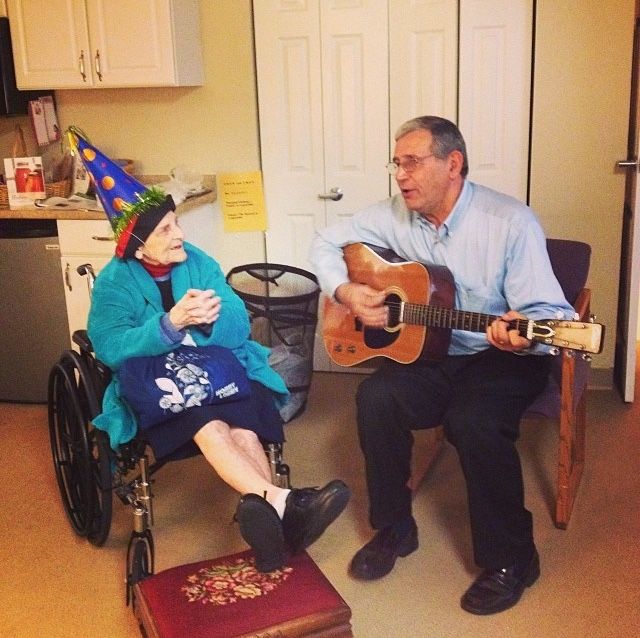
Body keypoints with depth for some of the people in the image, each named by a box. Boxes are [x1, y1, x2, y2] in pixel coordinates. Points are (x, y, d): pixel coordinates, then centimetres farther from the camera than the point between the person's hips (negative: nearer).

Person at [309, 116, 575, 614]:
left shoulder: (512, 222, -16)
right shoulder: (394, 215, -1)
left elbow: (550, 313, -19)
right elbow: (326, 243, 9)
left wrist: (523, 335, -42)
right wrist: (346, 291, -10)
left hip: (500, 358, -4)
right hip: (429, 352, 4)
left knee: (474, 421, -33)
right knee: (377, 397, -24)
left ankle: (511, 559, -8)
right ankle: (394, 530, -1)